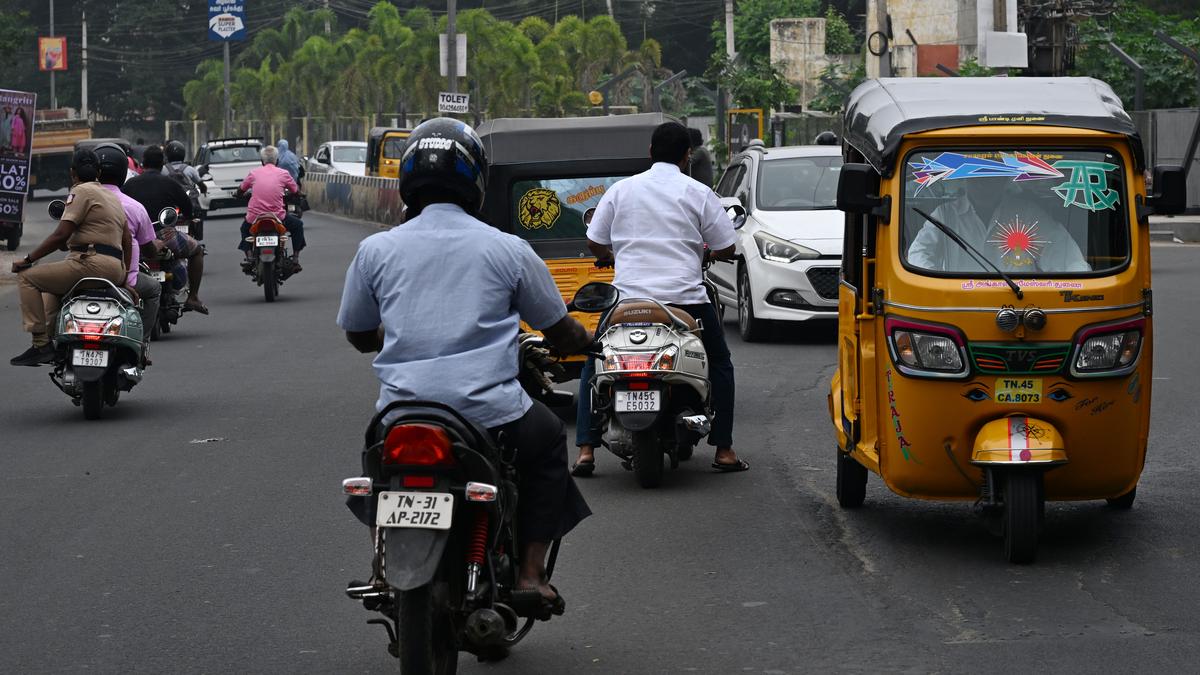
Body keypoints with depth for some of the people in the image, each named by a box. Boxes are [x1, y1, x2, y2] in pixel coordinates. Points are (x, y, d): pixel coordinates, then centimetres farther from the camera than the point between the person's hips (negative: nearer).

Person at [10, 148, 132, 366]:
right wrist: (123, 277, 29)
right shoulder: (112, 196, 23)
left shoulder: (82, 191, -4)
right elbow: (127, 241, 23)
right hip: (115, 269, 9)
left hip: (91, 262, -9)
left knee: (28, 277, -5)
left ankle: (41, 343, -13)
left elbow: (61, 235, -13)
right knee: (52, 285, 33)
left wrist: (28, 259, -8)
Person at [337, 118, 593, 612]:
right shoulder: (507, 250, 1)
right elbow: (561, 333, 8)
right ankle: (530, 572, 19)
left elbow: (359, 336, 16)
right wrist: (584, 343, 33)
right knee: (548, 442, 30)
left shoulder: (375, 250, 4)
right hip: (490, 413, -2)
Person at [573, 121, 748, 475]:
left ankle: (586, 450, 4)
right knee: (720, 365, 21)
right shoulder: (699, 194, 2)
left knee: (593, 364, 17)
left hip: (629, 296, 1)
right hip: (686, 297, -1)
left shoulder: (621, 189, 6)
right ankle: (724, 450, 14)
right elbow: (726, 249, 3)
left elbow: (594, 242, 8)